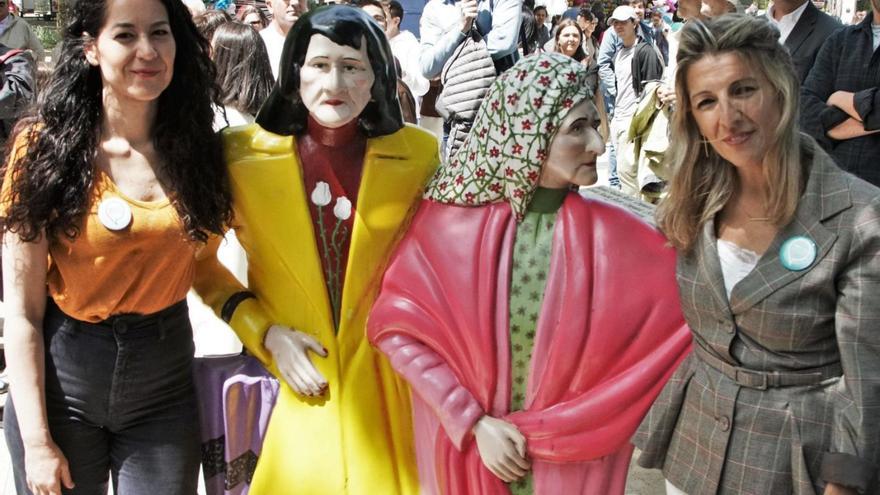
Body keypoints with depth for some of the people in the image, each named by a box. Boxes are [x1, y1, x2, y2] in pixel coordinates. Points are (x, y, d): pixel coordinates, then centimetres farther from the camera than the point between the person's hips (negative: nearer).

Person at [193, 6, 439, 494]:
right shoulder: (241, 153, -7)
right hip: (293, 387, 0)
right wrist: (263, 333, -6)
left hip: (388, 386, 1)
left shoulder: (419, 155, -6)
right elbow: (200, 260, 5)